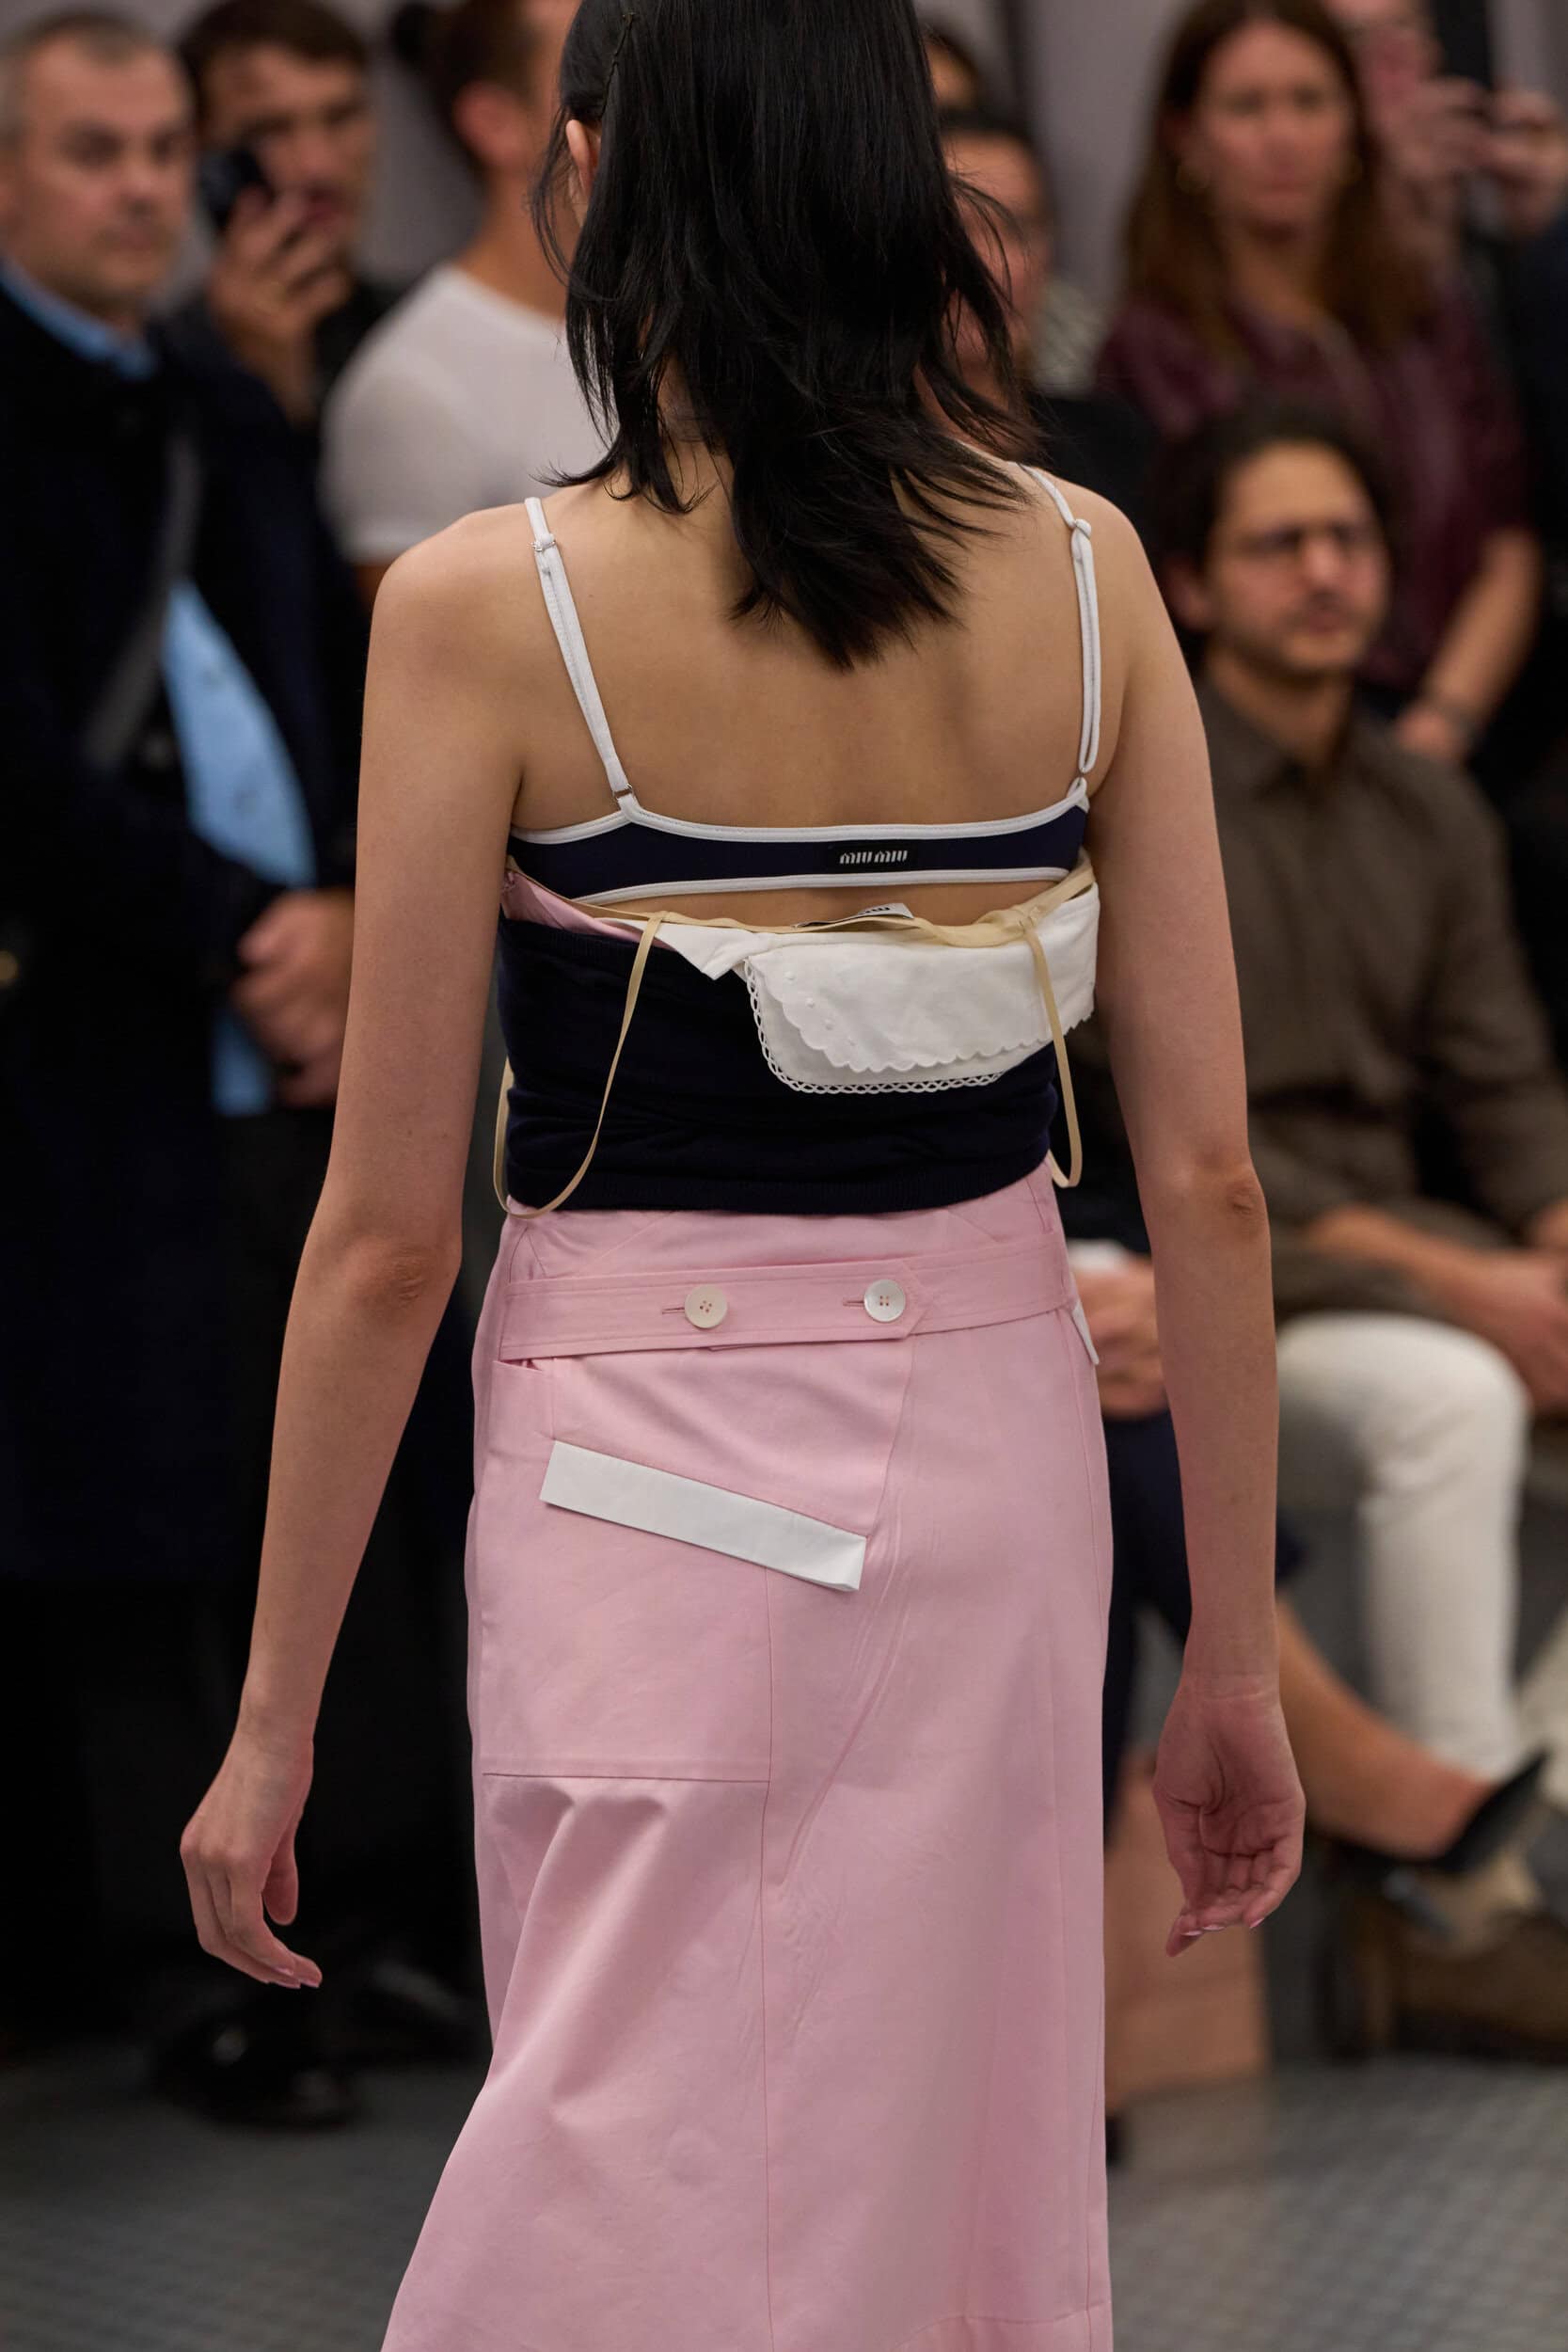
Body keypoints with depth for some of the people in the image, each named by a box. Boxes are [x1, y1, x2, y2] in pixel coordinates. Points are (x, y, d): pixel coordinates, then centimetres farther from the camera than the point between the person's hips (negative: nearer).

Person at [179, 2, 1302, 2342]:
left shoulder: (488, 606, -11)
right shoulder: (1085, 570, -2)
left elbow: (387, 1234, -9)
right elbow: (1208, 1174, -1)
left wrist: (276, 1717, 0)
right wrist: (1234, 1660, 8)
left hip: (650, 1467, -3)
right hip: (997, 1458, 4)